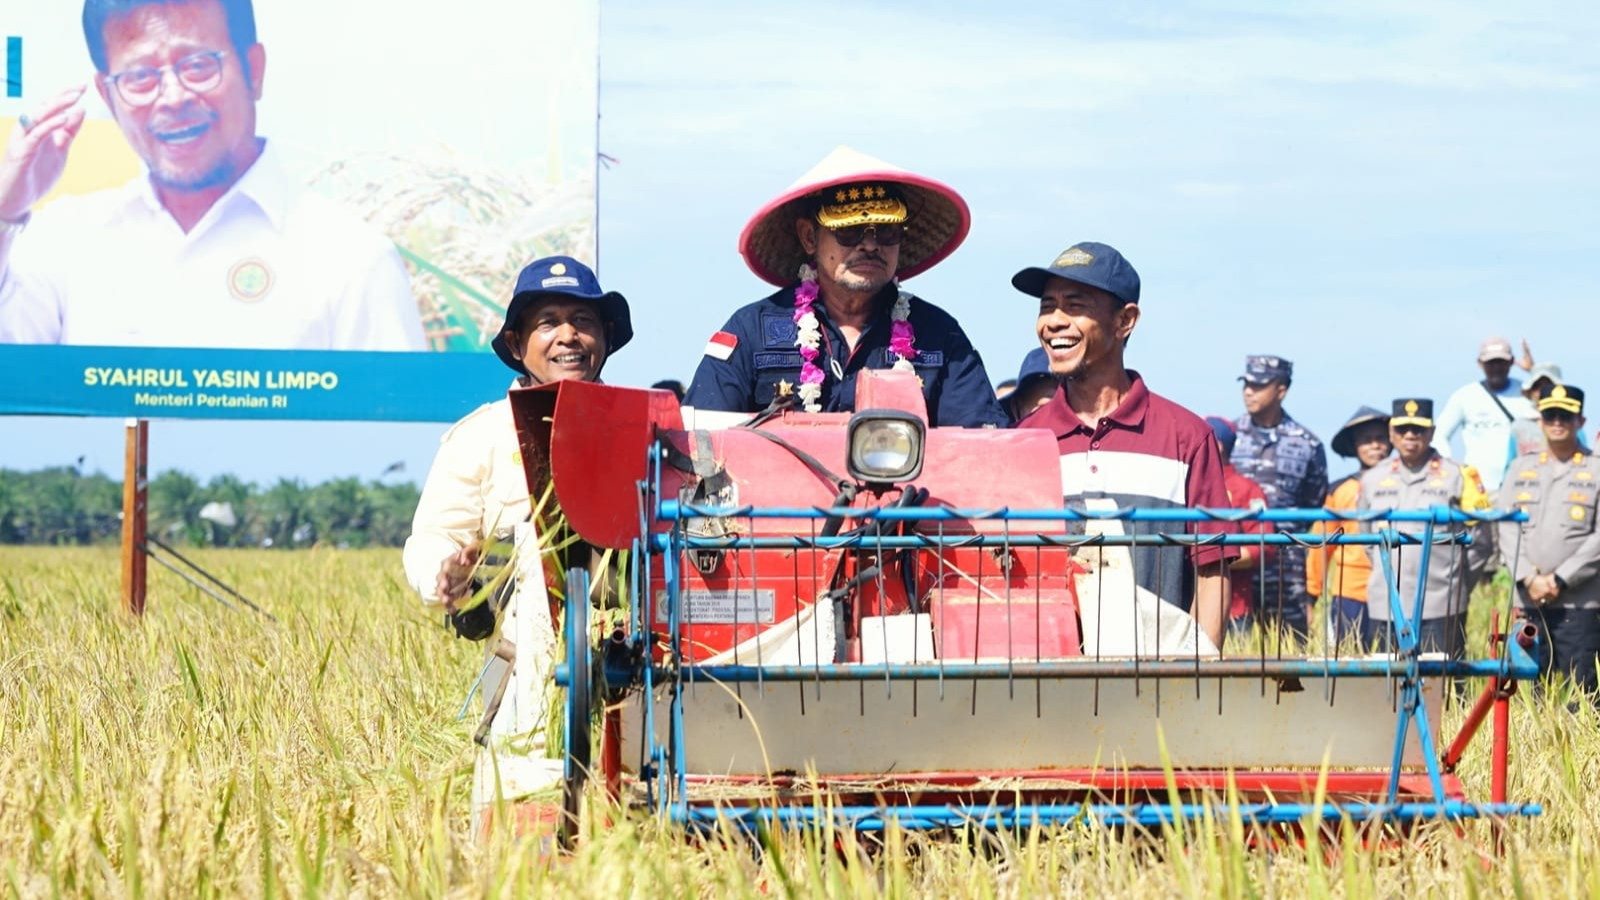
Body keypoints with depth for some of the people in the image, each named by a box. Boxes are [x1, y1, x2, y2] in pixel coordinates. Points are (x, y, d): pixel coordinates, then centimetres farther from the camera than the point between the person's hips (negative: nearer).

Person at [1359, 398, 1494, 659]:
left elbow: (1481, 542, 6)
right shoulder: (1374, 479, 14)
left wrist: (1454, 583, 5)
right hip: (1384, 606, 3)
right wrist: (1387, 575, 15)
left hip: (1440, 608, -3)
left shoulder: (1458, 477, 3)